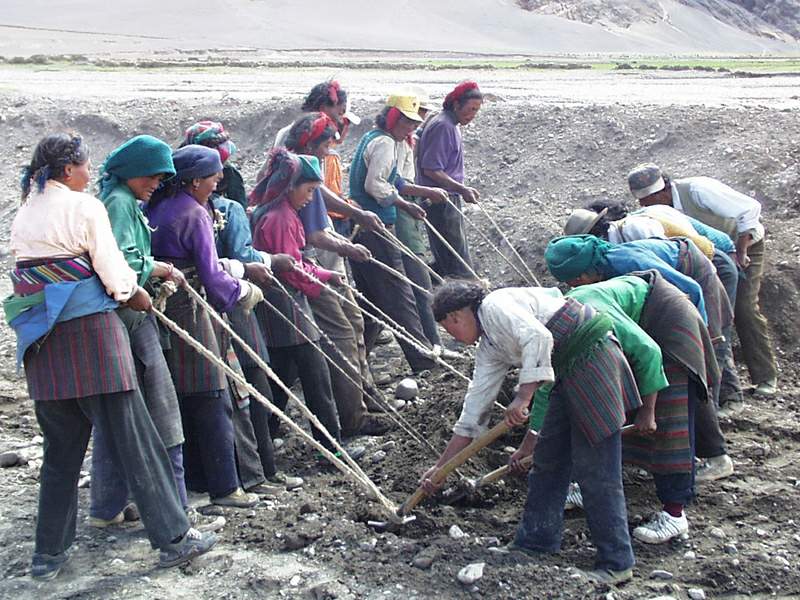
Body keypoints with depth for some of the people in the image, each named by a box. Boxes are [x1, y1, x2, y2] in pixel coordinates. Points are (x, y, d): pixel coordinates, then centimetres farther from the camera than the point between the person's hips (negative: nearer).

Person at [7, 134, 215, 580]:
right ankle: (173, 537, 5)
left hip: (42, 342, 7)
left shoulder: (23, 215, 13)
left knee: (61, 447, 14)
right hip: (90, 331, -6)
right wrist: (135, 293, 13)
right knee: (134, 438, -1)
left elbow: (33, 274, 15)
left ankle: (50, 552, 18)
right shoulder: (85, 207, -7)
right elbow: (112, 268, -8)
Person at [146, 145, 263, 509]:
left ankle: (196, 478, 24)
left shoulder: (155, 209, 11)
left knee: (182, 399, 14)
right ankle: (224, 486, 1)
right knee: (211, 399, -2)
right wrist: (246, 292, 2)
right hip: (189, 312, -8)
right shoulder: (195, 214, -12)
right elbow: (212, 276, -13)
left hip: (161, 311, 8)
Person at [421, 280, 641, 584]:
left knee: (595, 470, -8)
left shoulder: (496, 305, -9)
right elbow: (475, 406, 19)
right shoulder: (488, 347, 17)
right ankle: (535, 542, 26)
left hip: (592, 357, -10)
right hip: (569, 375, 10)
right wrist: (441, 466, 21)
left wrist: (522, 398, -24)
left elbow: (538, 337, -25)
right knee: (547, 457, 15)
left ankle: (616, 564, 0)